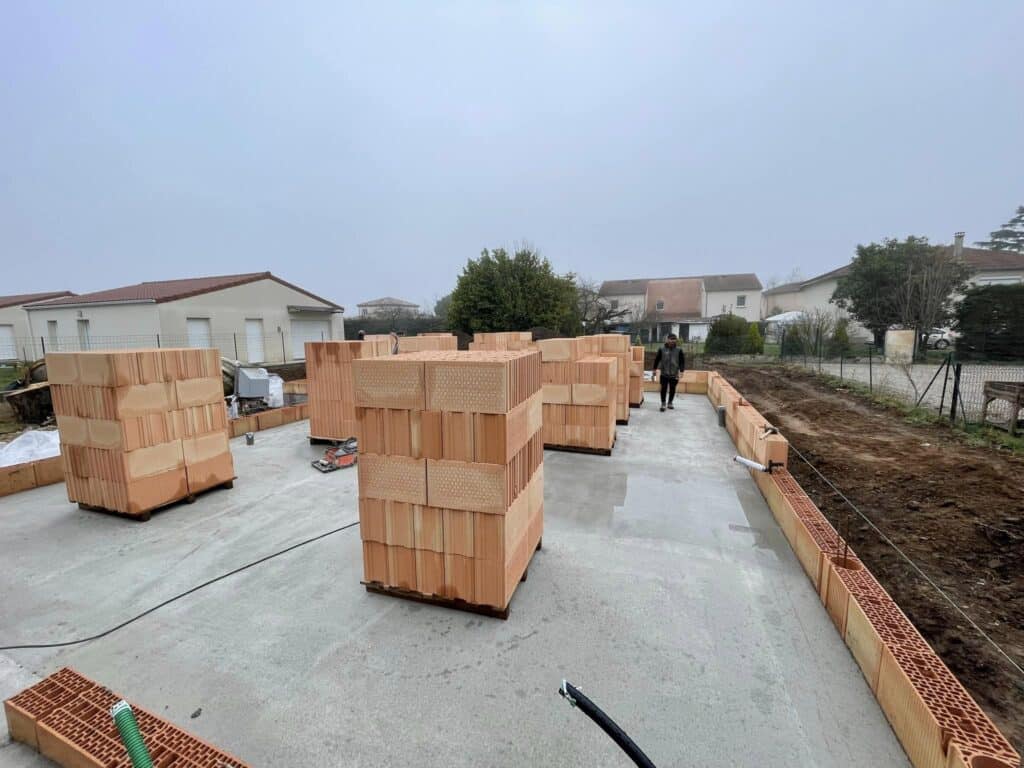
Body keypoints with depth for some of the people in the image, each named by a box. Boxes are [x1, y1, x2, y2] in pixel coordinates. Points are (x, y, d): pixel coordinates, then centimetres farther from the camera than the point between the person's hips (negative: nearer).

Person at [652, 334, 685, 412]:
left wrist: (681, 371, -8)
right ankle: (663, 403, 10)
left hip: (674, 374, 1)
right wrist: (655, 370, 4)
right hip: (664, 374, -1)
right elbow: (657, 360, 4)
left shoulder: (679, 350, -2)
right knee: (664, 389, -1)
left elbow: (682, 361, 1)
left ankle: (670, 403, 27)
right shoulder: (662, 350, -3)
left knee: (672, 389, 11)